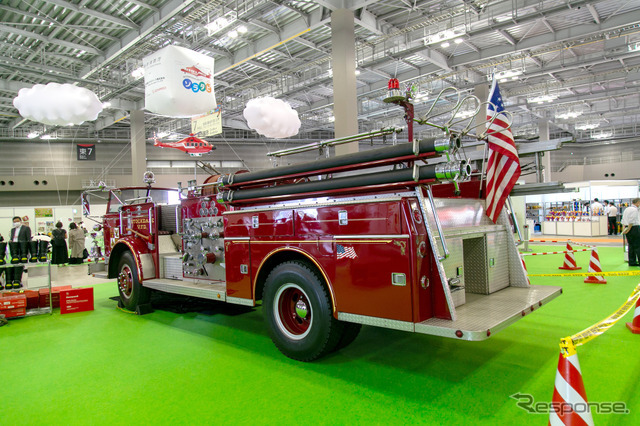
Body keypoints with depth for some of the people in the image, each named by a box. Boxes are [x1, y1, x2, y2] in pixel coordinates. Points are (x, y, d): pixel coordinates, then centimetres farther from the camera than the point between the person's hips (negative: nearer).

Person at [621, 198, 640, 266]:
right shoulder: (634, 210, -13)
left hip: (628, 228, 9)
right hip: (635, 228, -9)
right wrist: (628, 229, -14)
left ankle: (632, 262, 12)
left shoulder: (627, 209, 15)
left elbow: (623, 220, 17)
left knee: (631, 245, 10)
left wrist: (624, 228, 15)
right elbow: (631, 221, -18)